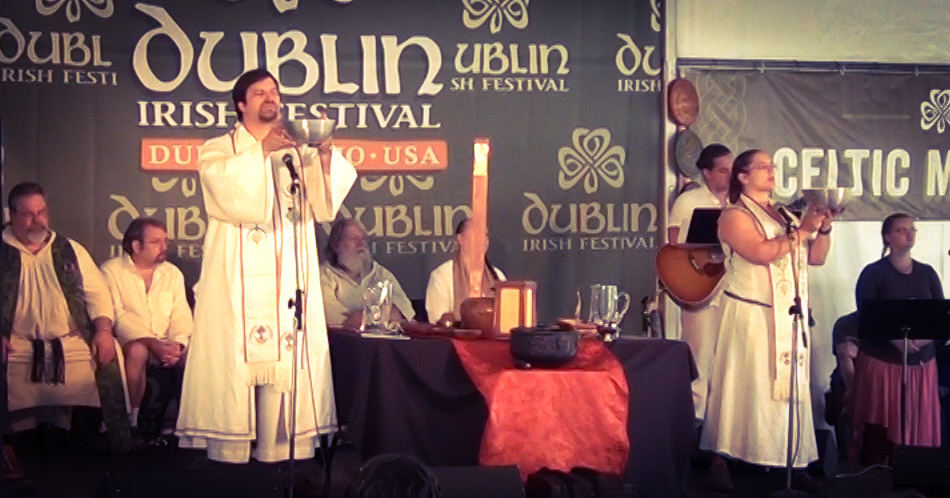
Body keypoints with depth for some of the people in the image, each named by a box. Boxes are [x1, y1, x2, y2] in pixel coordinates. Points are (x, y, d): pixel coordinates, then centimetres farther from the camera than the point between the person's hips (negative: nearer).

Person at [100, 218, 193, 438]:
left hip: (166, 346, 4)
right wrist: (152, 343, -24)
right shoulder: (112, 271, 0)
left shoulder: (172, 273, 15)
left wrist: (177, 344, -16)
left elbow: (181, 316, 6)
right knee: (138, 351, -37)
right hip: (129, 342, -4)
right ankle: (132, 417, -22)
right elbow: (117, 317, -11)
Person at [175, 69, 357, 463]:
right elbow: (227, 193, -12)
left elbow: (324, 206, 1)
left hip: (290, 281, 3)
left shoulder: (297, 152, 16)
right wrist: (260, 151, -13)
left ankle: (282, 453, 2)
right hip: (238, 283, -2)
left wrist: (324, 154, -12)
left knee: (288, 364, -3)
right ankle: (229, 452, -3)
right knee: (235, 360, -8)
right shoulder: (217, 151, 9)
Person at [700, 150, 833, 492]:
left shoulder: (784, 214, 17)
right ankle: (721, 461, -1)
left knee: (790, 387, 5)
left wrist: (824, 229, 0)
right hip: (752, 317, -6)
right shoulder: (736, 215, -4)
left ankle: (790, 462, 9)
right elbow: (761, 252, -20)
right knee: (746, 387, -6)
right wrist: (802, 231, -15)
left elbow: (816, 258, 16)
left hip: (790, 317, 7)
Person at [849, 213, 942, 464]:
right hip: (881, 361, -4)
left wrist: (926, 336, -15)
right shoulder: (873, 273, -1)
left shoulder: (927, 273, 11)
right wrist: (896, 339, -24)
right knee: (880, 426, -5)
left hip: (922, 361, 4)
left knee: (919, 423, 2)